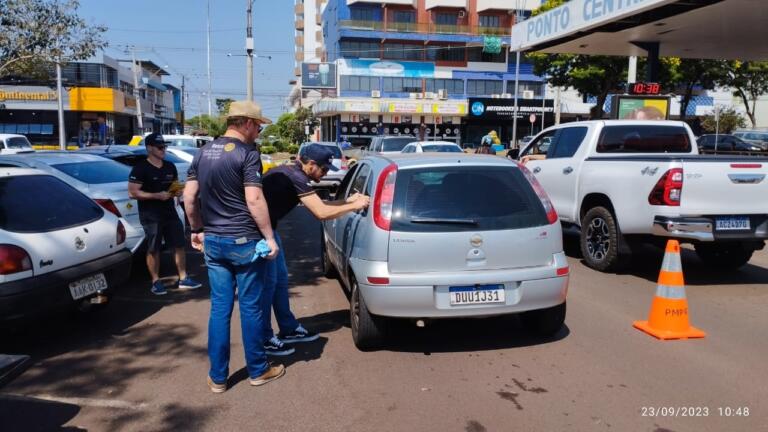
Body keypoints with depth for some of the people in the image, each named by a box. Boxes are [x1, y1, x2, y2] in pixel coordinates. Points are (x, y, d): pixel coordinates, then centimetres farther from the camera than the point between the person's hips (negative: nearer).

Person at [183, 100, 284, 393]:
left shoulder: (204, 152, 8)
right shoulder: (247, 153, -12)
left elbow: (189, 197, 9)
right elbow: (254, 200, -19)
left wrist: (197, 229, 19)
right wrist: (269, 237, -13)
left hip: (213, 242, 6)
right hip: (244, 242, -6)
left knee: (219, 308, 11)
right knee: (250, 308, 6)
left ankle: (218, 377, 17)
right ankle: (258, 371, 20)